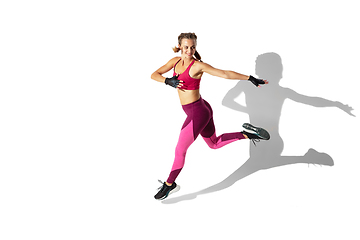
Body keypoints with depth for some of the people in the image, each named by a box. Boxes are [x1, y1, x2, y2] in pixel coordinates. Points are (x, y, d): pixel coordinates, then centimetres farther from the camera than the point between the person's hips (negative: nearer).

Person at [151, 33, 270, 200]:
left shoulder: (198, 65, -17)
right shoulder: (175, 61, 5)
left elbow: (225, 74, -17)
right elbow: (154, 75, 3)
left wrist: (250, 78, -19)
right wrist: (168, 81, -17)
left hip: (197, 113, -8)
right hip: (201, 111, 8)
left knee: (180, 150, 6)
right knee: (214, 143, 25)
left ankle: (169, 185, 25)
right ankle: (247, 134, 23)